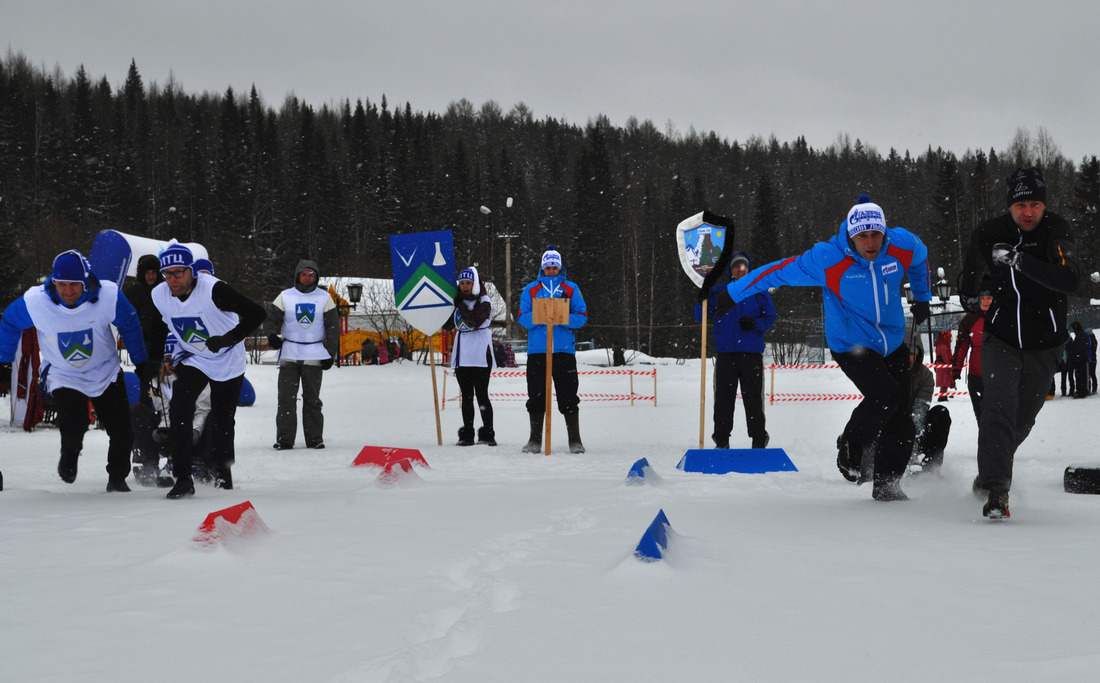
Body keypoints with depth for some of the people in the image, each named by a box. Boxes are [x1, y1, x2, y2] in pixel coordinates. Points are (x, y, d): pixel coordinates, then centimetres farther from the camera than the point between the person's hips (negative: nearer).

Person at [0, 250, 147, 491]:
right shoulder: (35, 303, -23)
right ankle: (70, 454, 14)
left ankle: (117, 478, 28)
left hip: (106, 372, 1)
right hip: (64, 376, -1)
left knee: (122, 432, 0)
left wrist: (141, 362, 6)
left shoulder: (109, 297, -23)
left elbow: (129, 324, -2)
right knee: (73, 425, -23)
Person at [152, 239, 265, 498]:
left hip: (228, 361, -3)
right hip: (191, 359, 3)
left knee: (222, 421, 8)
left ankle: (222, 472, 36)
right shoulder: (159, 295, -14)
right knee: (179, 411, -18)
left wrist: (228, 339, -35)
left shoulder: (213, 289, -30)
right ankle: (183, 479, -13)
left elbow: (256, 313, -29)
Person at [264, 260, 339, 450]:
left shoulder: (324, 298, 7)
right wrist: (272, 335, -14)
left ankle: (314, 438, 8)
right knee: (286, 398, -4)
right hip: (289, 354, 0)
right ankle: (284, 439, -1)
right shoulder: (285, 297, 6)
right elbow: (271, 318, 7)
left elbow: (333, 327, 9)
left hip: (314, 356, 0)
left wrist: (330, 353, 2)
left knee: (312, 398, 2)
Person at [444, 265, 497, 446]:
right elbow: (448, 325, 14)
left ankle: (487, 433, -4)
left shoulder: (484, 302, -3)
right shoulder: (459, 302, 14)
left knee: (482, 395, -7)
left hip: (480, 355, -6)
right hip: (462, 355, 6)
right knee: (466, 396, 7)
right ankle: (467, 435, 9)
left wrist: (460, 305, -13)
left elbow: (474, 321, -19)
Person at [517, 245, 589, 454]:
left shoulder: (571, 289, 10)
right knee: (536, 396, 3)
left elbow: (582, 316, 3)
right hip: (537, 350, 1)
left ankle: (575, 440, 3)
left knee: (568, 396, -1)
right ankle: (535, 440, 11)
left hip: (564, 350, -1)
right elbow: (523, 317, 4)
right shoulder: (530, 290, 11)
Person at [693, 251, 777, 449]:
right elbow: (701, 317, 11)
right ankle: (721, 440, 7)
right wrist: (702, 301, -10)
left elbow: (771, 317, 10)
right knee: (723, 398, 1)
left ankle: (759, 440, 3)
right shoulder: (720, 291, 11)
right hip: (725, 354, 1)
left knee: (753, 398, -3)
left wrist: (754, 323, -10)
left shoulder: (759, 291, 9)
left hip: (751, 354, -1)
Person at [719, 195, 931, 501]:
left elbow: (920, 260, 14)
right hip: (851, 346, -5)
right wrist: (734, 293, -8)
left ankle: (886, 484, 15)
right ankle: (851, 448, 0)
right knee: (885, 395, -26)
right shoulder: (827, 259, -23)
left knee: (900, 420, 1)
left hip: (893, 345, 5)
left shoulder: (903, 245, -12)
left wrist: (922, 298, 20)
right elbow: (779, 272, -13)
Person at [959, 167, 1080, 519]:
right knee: (999, 407, -19)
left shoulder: (1056, 231, -15)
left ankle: (993, 467, 39)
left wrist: (1020, 260, -37)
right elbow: (972, 265, 16)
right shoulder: (988, 234, -9)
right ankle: (995, 490, -22)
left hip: (1044, 344, 0)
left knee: (1022, 417, 12)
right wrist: (968, 295, 29)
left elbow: (1070, 281, -31)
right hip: (1001, 337, 0)